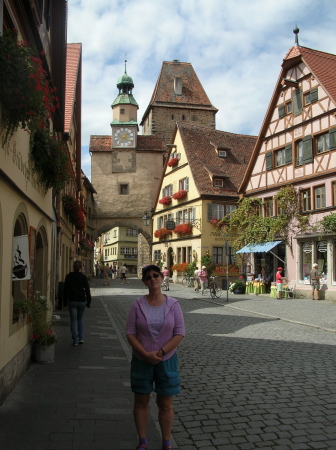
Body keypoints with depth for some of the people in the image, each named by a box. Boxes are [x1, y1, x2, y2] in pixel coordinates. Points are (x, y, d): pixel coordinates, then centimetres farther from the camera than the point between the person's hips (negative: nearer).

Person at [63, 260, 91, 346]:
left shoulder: (68, 276, -1)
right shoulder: (84, 277, -4)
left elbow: (65, 290, 3)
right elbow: (87, 290, -2)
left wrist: (65, 301, 11)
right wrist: (89, 302, 6)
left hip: (72, 301, 0)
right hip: (82, 301, 0)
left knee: (73, 320, 5)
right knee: (80, 319, 18)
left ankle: (75, 340, 2)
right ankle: (81, 338, 14)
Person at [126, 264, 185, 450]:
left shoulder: (173, 304, -6)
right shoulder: (138, 305, -5)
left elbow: (179, 333, -7)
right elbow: (130, 333, -6)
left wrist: (160, 353, -16)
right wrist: (146, 354, -17)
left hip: (166, 360, 0)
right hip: (141, 360, 1)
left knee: (165, 404, 9)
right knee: (141, 401, 12)